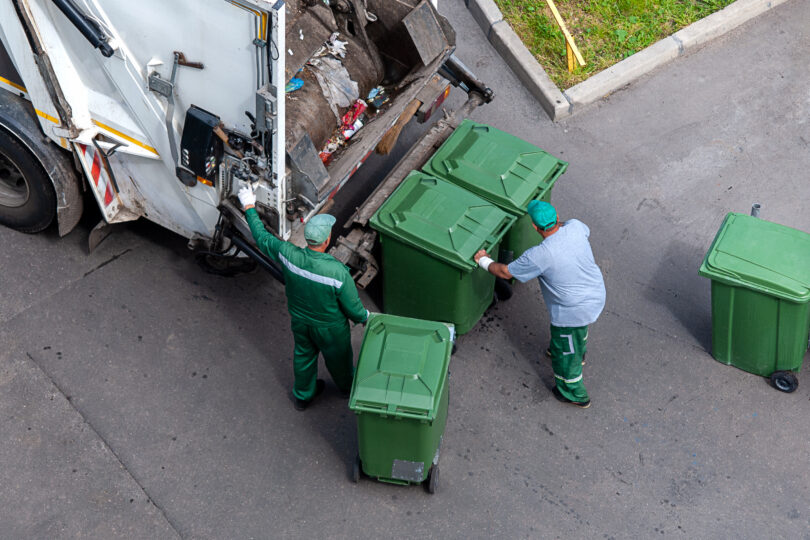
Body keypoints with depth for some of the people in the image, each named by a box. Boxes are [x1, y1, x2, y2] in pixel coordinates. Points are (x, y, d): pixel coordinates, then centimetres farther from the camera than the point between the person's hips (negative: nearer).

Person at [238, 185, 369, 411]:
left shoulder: (288, 254, -29)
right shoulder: (338, 273, -39)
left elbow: (262, 237, -9)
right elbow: (353, 308, -24)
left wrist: (249, 207, 5)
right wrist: (364, 317, 0)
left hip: (299, 320, 4)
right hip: (329, 327, -3)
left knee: (304, 355, 30)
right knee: (338, 357, 27)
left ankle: (303, 395, 55)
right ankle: (348, 387, 57)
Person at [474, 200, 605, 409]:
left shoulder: (539, 255, -31)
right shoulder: (574, 227, -15)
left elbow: (505, 272, -15)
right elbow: (586, 230, 14)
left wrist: (484, 261, 3)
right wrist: (557, 223, 26)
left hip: (573, 310, -7)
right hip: (597, 295, 7)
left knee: (565, 355, 19)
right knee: (578, 329, 39)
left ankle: (575, 395, 41)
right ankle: (578, 353, 69)